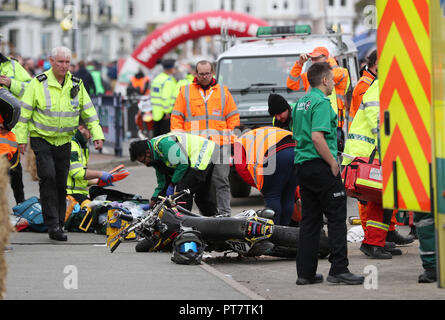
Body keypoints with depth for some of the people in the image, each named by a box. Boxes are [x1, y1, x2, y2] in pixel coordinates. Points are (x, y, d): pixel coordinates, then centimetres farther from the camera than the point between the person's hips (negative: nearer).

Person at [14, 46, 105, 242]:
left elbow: (89, 112, 10)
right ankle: (52, 224, -18)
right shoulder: (38, 83, -8)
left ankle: (58, 225, 14)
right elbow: (24, 112, -4)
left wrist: (97, 135, 0)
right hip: (41, 138, -4)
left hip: (64, 141, 4)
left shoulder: (77, 85, 4)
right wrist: (21, 139, -7)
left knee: (61, 183, 5)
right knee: (48, 177, -18)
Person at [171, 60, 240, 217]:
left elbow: (233, 116, 15)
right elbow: (177, 117, 10)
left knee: (221, 180, -2)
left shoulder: (223, 92, 15)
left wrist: (231, 138, 5)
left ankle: (225, 213, -1)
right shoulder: (185, 92, 13)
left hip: (219, 144, 0)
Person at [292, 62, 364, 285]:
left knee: (309, 219, 10)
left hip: (302, 165, 9)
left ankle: (305, 272, 8)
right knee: (336, 217, -4)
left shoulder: (300, 103, 16)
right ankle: (339, 269, -7)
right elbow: (317, 137, -23)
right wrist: (333, 163, -15)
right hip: (320, 165, -9)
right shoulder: (321, 103, -13)